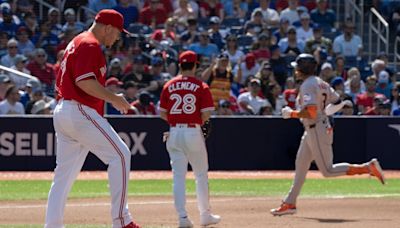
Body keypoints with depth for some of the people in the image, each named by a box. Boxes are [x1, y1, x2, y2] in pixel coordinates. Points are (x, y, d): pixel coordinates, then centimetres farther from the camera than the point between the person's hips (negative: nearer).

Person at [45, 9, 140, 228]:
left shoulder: (75, 43, 23)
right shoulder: (91, 45, -9)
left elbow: (61, 81, 25)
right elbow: (85, 81, -21)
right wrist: (114, 99, -14)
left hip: (61, 111, 11)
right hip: (80, 113, -11)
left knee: (64, 175, 10)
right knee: (120, 154, -10)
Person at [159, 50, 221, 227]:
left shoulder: (169, 86, 4)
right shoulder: (201, 87, -4)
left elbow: (162, 114, 4)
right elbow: (206, 114, -8)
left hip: (174, 132, 2)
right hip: (194, 132, -2)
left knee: (178, 176, 3)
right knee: (201, 174, 11)